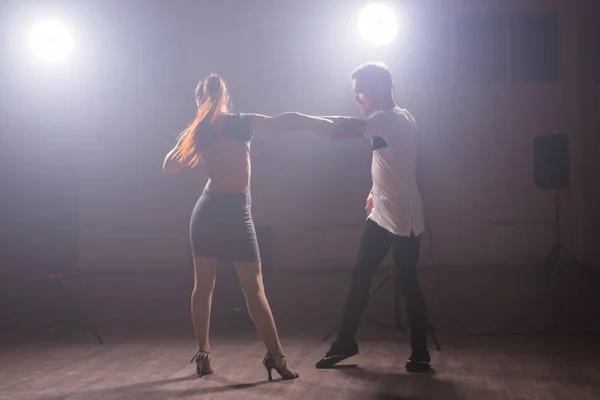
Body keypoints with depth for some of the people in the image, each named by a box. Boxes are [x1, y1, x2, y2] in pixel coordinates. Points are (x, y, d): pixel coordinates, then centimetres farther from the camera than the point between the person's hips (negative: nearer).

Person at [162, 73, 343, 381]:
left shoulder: (197, 132, 3)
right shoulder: (242, 122, -6)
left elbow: (169, 167, 9)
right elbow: (288, 121, -13)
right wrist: (327, 125, -5)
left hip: (207, 211, 4)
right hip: (235, 212, -4)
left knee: (203, 285, 12)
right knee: (254, 289, -2)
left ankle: (202, 354, 15)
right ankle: (276, 356, -5)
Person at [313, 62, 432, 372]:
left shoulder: (390, 119, -18)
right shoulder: (391, 118, 12)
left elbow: (339, 130, -26)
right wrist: (374, 191, 14)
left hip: (403, 219, -9)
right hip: (381, 215, 9)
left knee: (406, 284, -2)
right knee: (359, 277, 10)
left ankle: (420, 354, 9)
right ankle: (345, 343, 18)